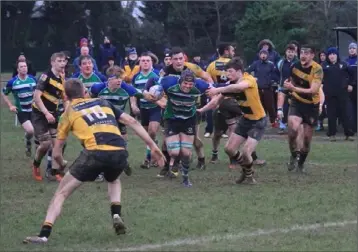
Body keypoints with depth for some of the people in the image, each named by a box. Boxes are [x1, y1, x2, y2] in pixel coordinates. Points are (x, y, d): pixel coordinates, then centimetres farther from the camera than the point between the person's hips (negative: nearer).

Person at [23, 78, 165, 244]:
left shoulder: (69, 113, 21)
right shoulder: (103, 103, 28)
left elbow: (56, 153, 22)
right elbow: (132, 122, 19)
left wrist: (63, 166, 44)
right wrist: (153, 146, 20)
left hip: (95, 153, -3)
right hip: (120, 153, 3)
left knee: (61, 192, 10)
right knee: (114, 181, 38)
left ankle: (44, 235, -2)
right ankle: (116, 217, 18)